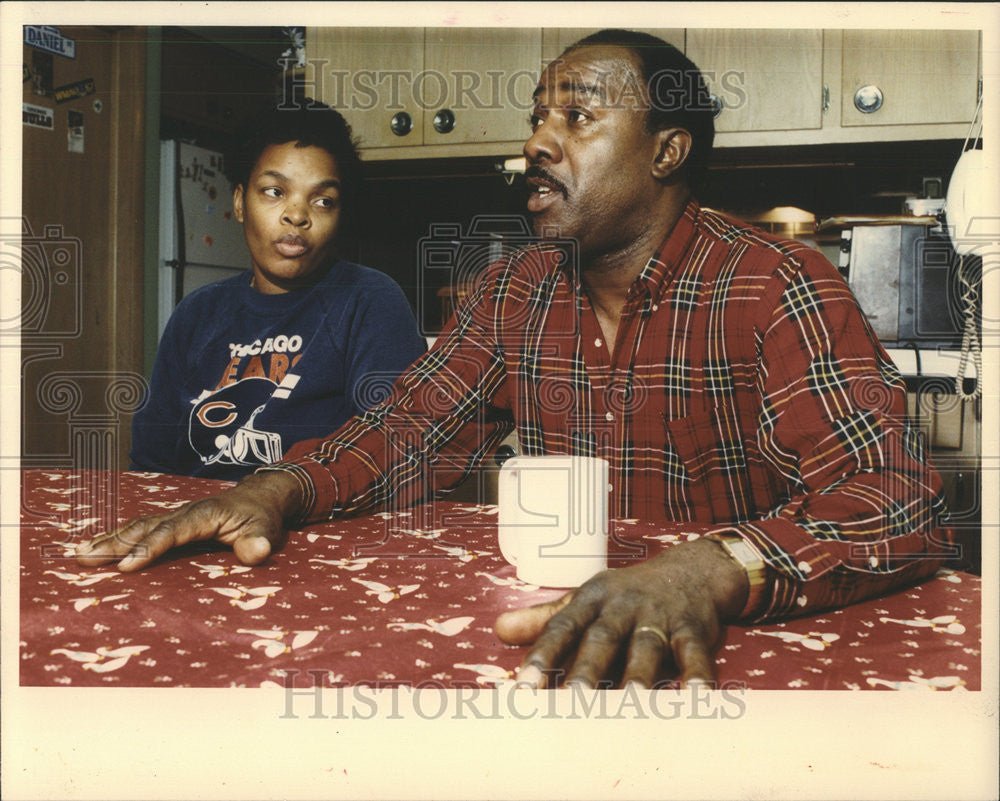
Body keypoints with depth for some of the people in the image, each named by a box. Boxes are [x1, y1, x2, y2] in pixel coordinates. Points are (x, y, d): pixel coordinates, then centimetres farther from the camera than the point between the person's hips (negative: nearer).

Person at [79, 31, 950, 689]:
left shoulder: (778, 289, -12)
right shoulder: (513, 292, 7)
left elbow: (900, 498, -22)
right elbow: (408, 434, 10)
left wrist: (712, 571, -41)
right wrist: (280, 489, -11)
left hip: (732, 643, -4)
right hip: (555, 629, 5)